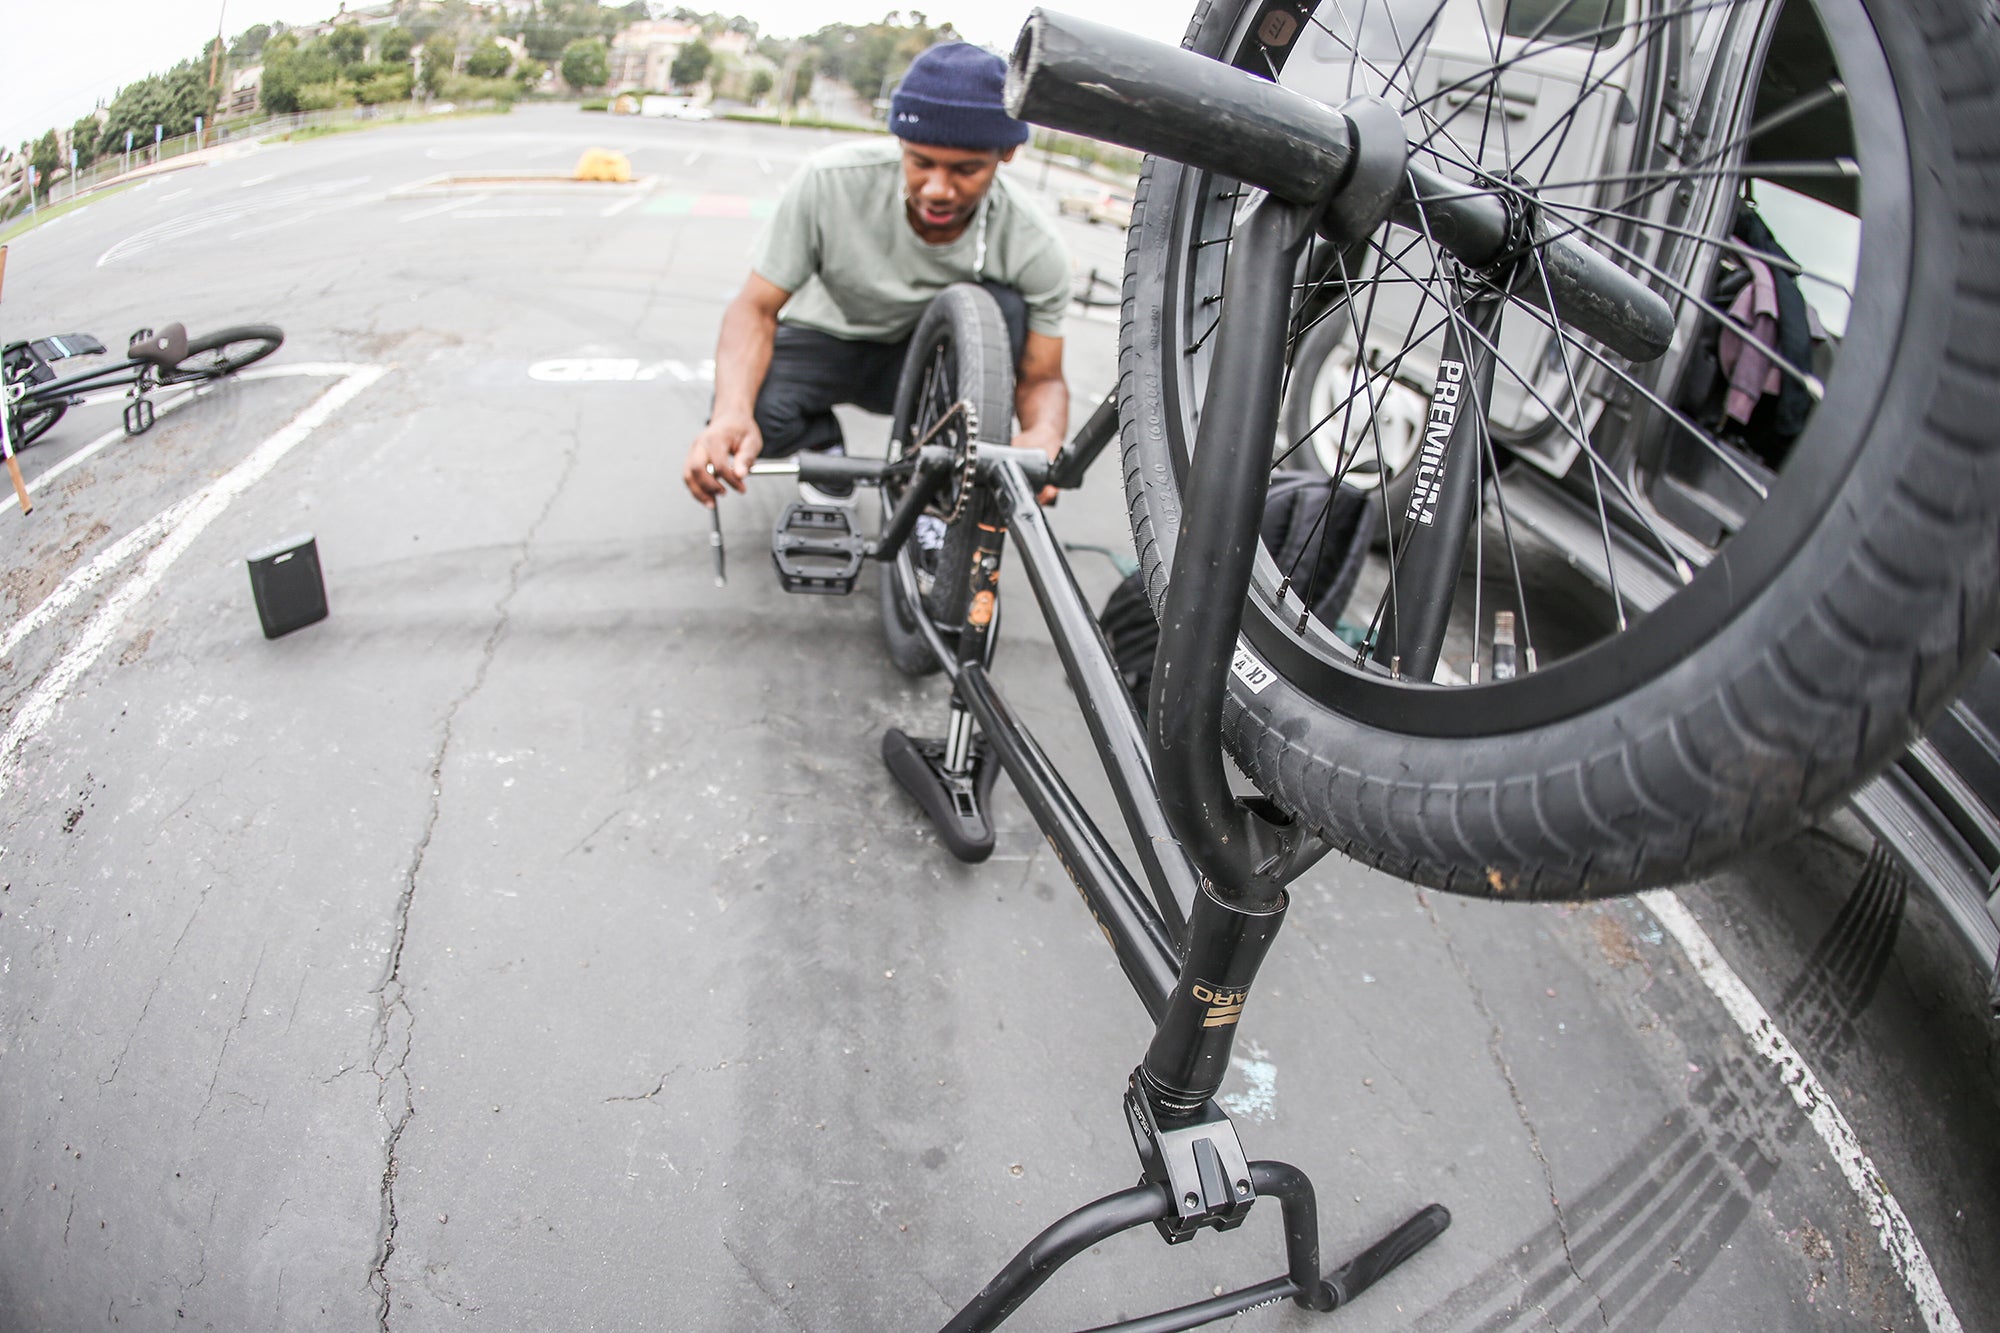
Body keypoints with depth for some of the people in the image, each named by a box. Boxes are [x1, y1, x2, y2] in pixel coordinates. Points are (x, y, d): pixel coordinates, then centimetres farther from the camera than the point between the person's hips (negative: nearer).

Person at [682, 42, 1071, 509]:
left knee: (1000, 307, -30)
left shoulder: (1034, 247, -25)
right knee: (753, 422, -32)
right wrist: (731, 412, -43)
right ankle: (824, 443, 6)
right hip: (824, 337, -1)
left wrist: (1043, 436, -44)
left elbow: (1042, 378, -17)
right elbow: (757, 308, -22)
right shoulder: (829, 182, -28)